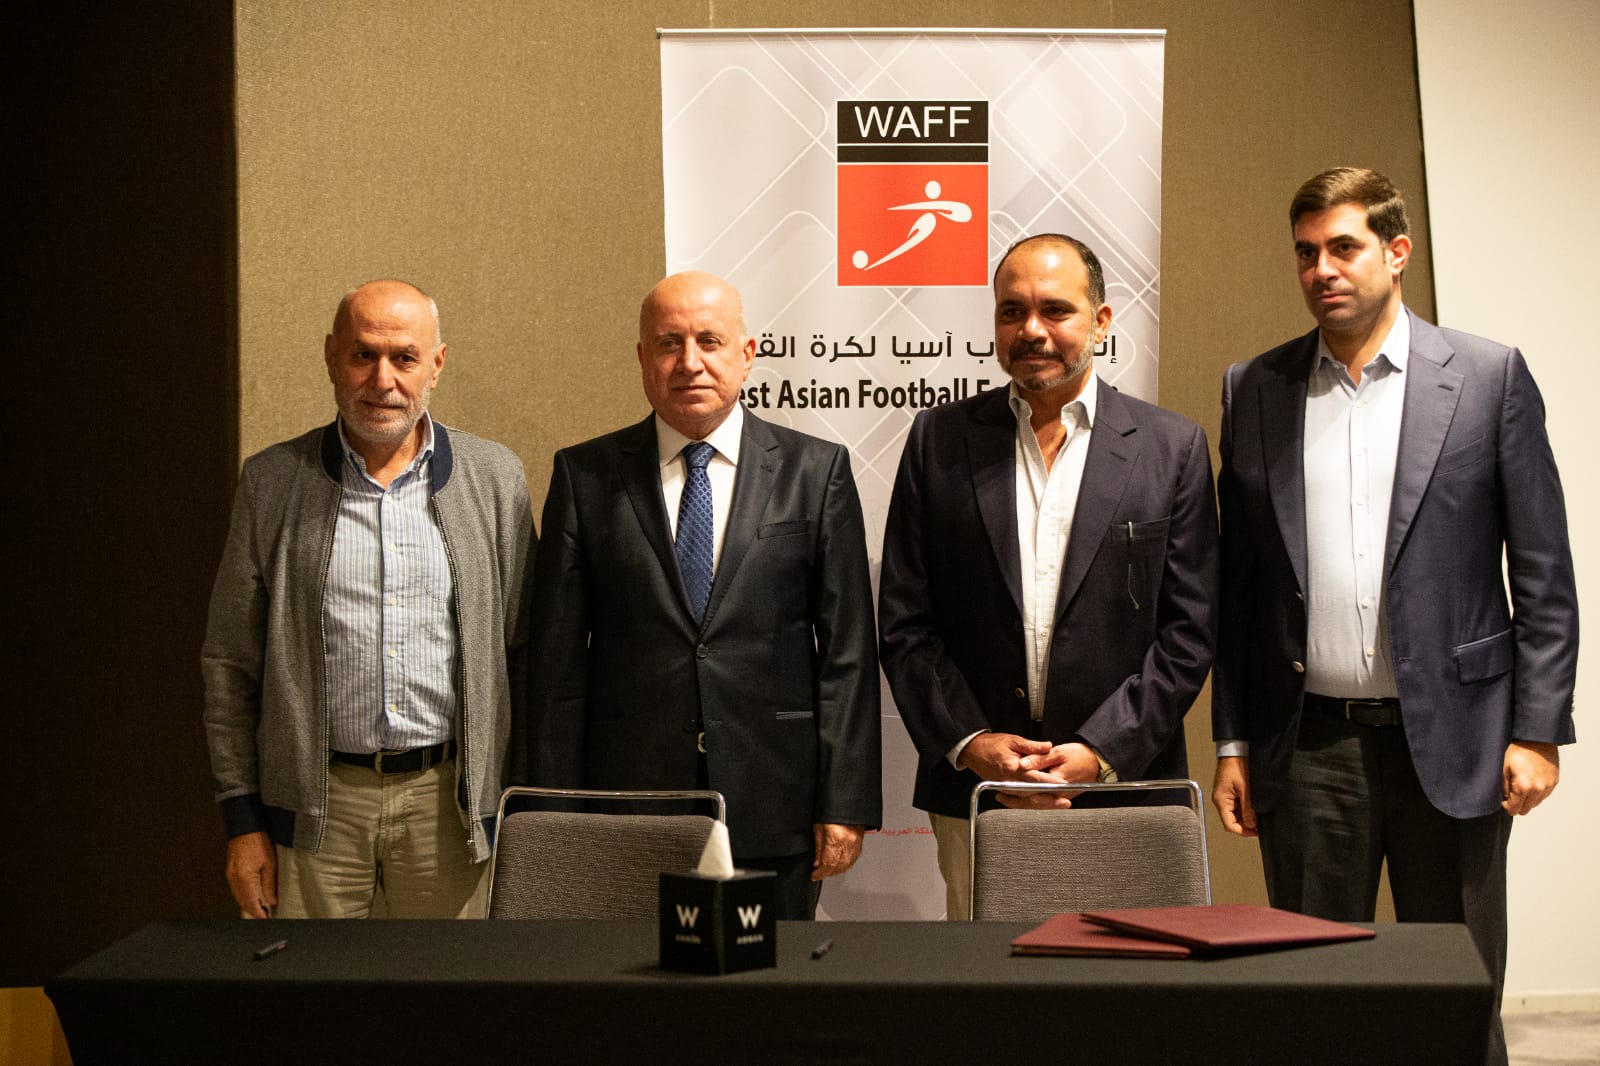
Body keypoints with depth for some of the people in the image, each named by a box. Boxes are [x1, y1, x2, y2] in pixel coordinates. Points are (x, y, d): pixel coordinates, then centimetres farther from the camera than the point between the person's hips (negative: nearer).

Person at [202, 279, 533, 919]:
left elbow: (525, 654, 7)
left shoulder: (494, 479, 4)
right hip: (319, 808, 0)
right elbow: (230, 664, 5)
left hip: (452, 800, 1)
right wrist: (243, 822, 1)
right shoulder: (271, 482, 3)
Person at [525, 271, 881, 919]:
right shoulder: (585, 476, 5)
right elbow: (556, 658, 4)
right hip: (624, 816, 0)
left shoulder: (815, 471, 5)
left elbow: (847, 648, 2)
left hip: (773, 816, 0)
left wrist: (844, 804, -3)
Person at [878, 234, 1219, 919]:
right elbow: (903, 623, 4)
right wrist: (970, 742, -7)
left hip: (1124, 783, 0)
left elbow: (1188, 630, 0)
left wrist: (1102, 752, -9)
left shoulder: (1170, 446, 3)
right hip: (972, 790, 1)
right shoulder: (939, 440, 5)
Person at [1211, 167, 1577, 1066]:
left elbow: (1543, 572, 0)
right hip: (1307, 747, 2)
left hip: (1449, 744, -2)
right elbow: (1238, 580, 9)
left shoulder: (1489, 377, 1)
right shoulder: (1255, 390, 7)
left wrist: (1539, 732, -5)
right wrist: (1233, 741, 6)